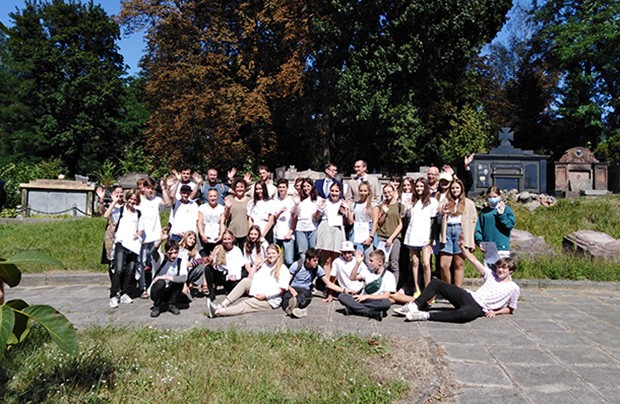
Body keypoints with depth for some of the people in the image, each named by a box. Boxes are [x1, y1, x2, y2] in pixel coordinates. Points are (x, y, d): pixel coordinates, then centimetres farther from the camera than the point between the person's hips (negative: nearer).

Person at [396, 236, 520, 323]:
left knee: (467, 313, -45)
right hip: (468, 297, 6)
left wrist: (495, 312, -4)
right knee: (436, 282, -8)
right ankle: (414, 306, -19)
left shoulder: (514, 288, 7)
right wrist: (462, 247, 1)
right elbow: (474, 261, 12)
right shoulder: (491, 275, 17)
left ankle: (426, 316, -42)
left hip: (479, 309, -6)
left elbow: (510, 309, 13)